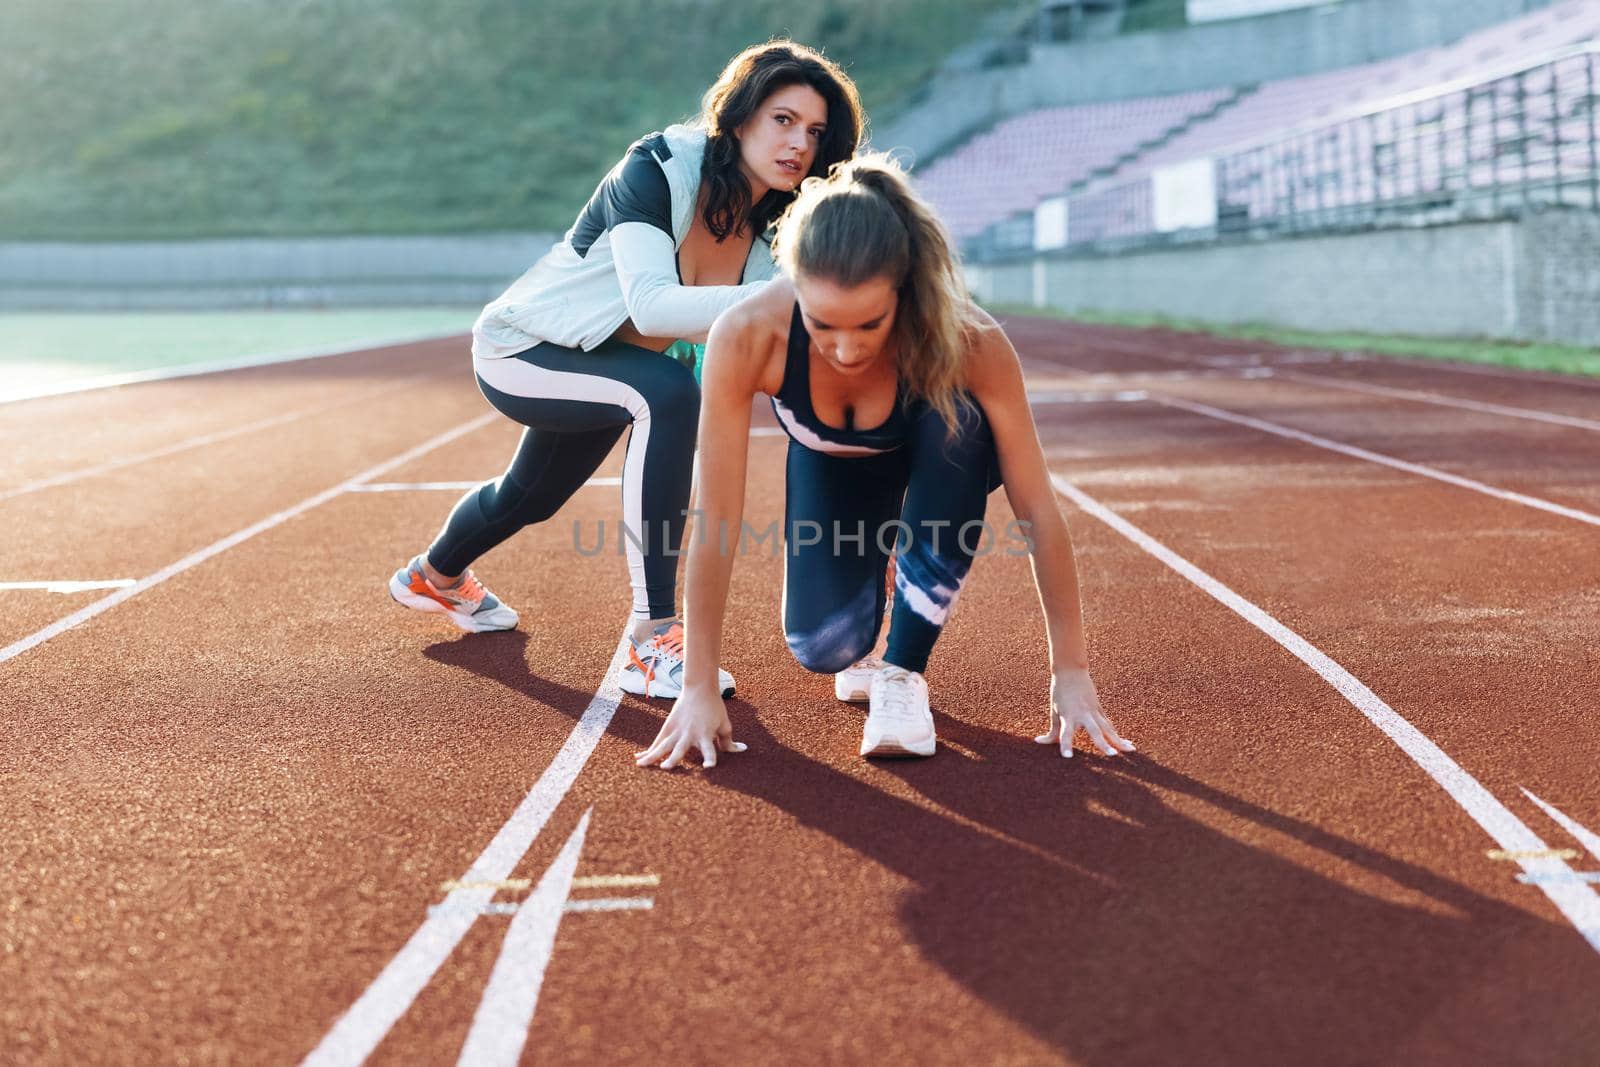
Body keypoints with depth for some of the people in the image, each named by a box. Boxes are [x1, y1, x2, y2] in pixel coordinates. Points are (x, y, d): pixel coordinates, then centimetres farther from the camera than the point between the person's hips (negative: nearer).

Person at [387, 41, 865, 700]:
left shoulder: (774, 229, -14)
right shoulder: (659, 170, -32)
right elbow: (650, 304, -47)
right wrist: (777, 296, -57)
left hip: (596, 370, 8)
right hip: (518, 350, -7)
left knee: (530, 497, 31)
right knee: (667, 392, -35)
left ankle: (435, 579, 66)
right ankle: (652, 639, -30)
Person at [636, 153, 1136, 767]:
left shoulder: (970, 343, -39)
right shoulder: (746, 339, -38)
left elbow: (1037, 511, -30)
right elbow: (717, 523, -31)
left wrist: (1070, 672, -26)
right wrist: (699, 688, -28)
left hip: (933, 461, 0)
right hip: (828, 465, 0)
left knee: (959, 423, -36)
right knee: (822, 647, -22)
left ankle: (903, 669, -18)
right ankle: (863, 644, 19)